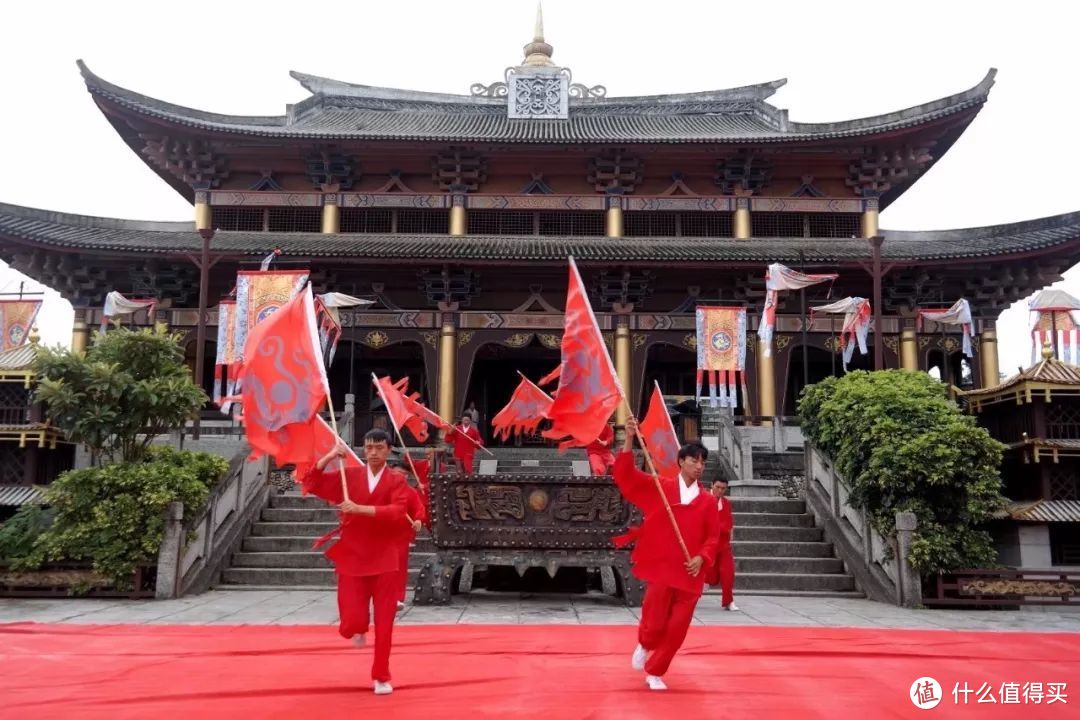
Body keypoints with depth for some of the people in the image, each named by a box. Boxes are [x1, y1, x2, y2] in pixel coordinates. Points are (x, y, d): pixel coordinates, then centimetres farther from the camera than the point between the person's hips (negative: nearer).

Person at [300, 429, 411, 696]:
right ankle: (359, 629, 35)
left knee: (384, 623, 4)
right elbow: (310, 482, 0)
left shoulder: (397, 480, -4)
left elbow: (397, 512, -21)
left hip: (385, 559, -1)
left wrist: (360, 509, -28)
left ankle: (381, 676, 22)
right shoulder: (350, 475, 4)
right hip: (352, 557, 1)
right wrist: (330, 456, -12)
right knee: (352, 623, -4)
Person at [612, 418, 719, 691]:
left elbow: (712, 537, 9)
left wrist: (702, 558, -10)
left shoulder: (708, 501, 5)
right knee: (654, 622, -2)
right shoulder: (658, 487, 0)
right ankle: (644, 645, 35)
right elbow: (624, 475, -8)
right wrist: (629, 441, -19)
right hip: (660, 567, -2)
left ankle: (654, 672, 25)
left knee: (677, 629, 4)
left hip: (690, 573, 2)